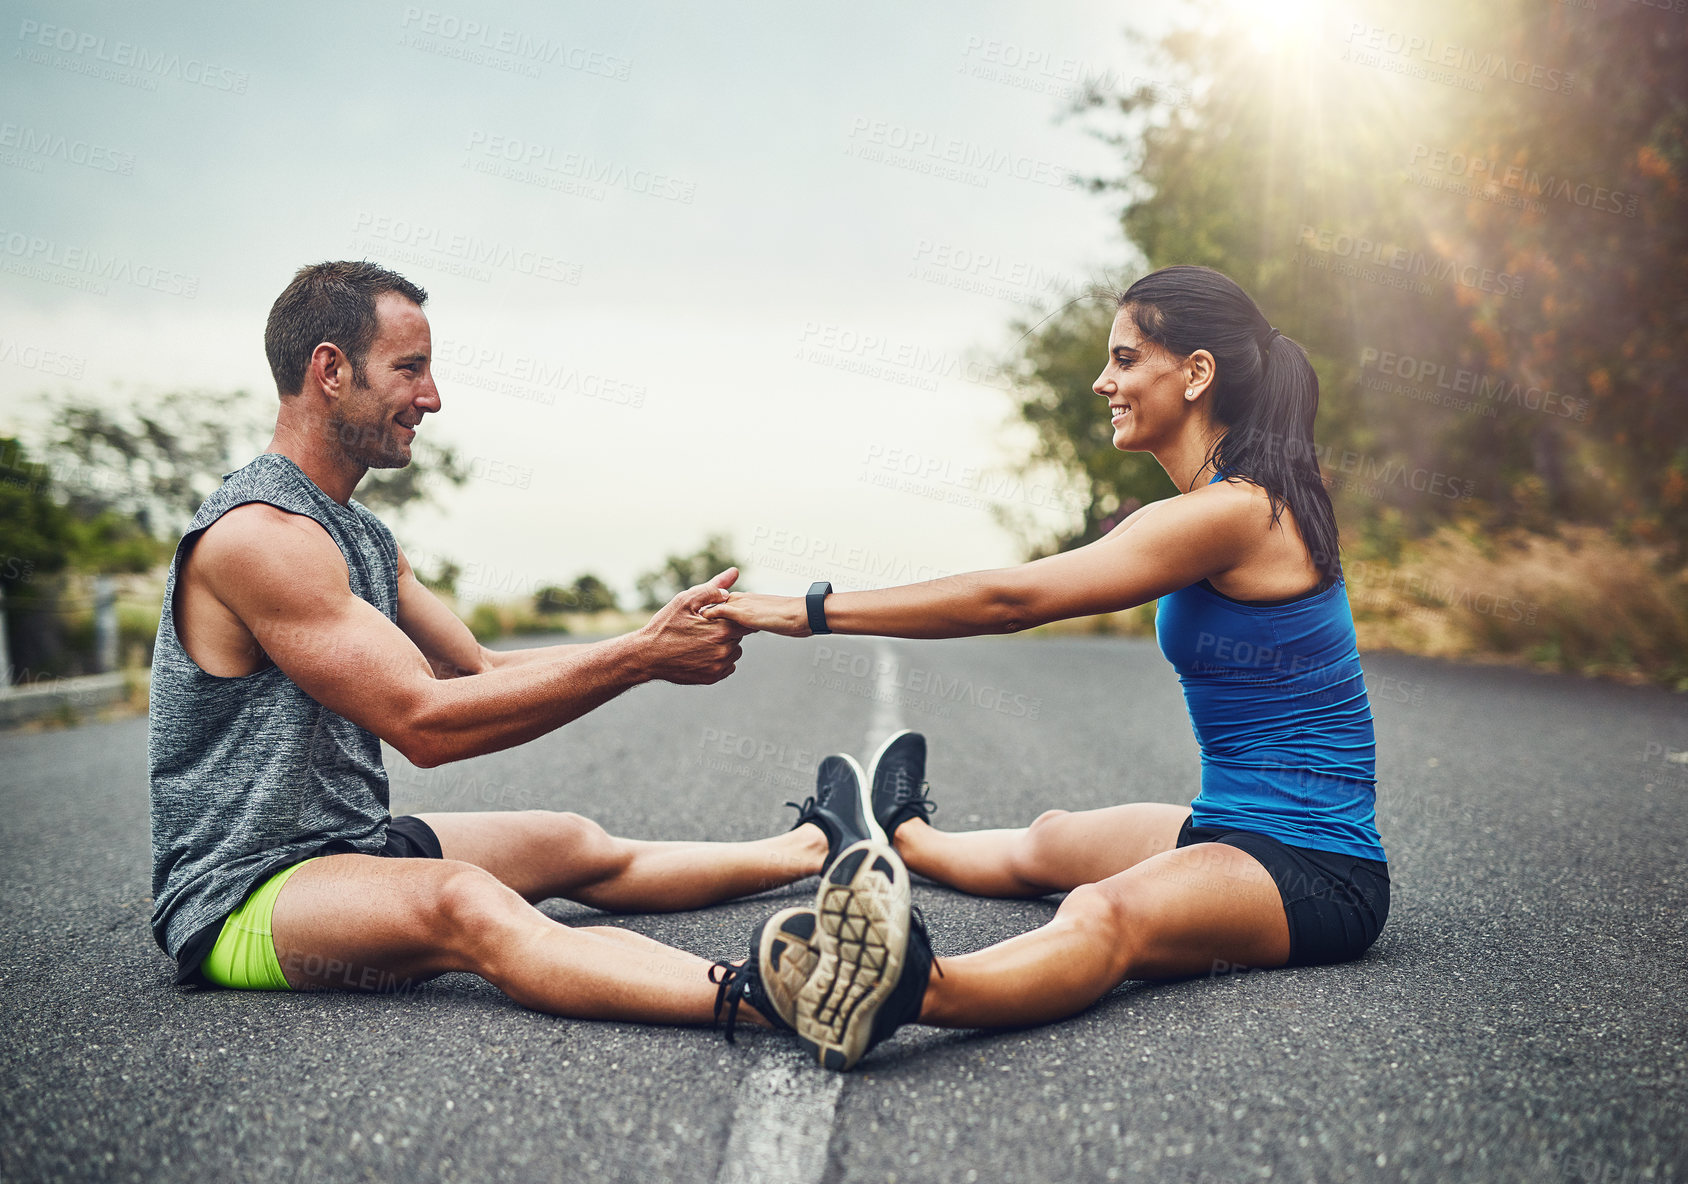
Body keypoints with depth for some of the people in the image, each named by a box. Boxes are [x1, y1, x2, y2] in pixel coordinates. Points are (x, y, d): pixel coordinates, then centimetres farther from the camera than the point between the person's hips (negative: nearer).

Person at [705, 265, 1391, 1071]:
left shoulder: (1231, 512, -20)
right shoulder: (1245, 503, 12)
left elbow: (1009, 599, -22)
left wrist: (809, 612, -18)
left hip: (1315, 874, -10)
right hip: (1238, 827, 10)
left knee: (1105, 915, -40)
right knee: (1048, 842, 30)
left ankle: (920, 988, -68)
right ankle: (904, 839, 56)